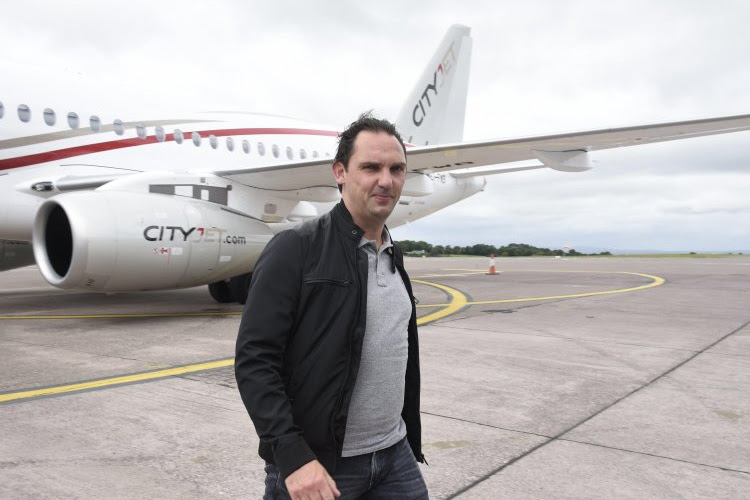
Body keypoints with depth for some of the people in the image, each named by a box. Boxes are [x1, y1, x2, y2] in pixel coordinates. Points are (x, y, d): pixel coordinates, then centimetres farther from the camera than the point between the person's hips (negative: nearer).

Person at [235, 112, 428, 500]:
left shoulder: (395, 260, 9)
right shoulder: (295, 249, -12)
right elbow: (254, 361, -16)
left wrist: (411, 442, 18)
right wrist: (292, 456, -22)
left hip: (395, 457, 6)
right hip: (316, 467, -6)